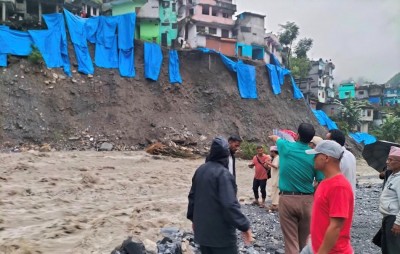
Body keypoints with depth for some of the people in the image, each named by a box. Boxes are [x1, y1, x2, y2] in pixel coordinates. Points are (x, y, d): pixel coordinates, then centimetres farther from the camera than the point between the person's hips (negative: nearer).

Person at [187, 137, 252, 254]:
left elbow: (192, 196, 12)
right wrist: (244, 226, -18)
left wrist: (193, 218, 24)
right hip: (221, 232, -8)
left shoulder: (200, 170, 5)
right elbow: (230, 205, -25)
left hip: (202, 230, 8)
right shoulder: (223, 173, -19)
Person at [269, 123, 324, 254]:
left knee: (291, 242, 2)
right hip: (307, 200, 1)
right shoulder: (315, 157, -4)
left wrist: (273, 137, 41)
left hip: (287, 199, -1)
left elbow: (275, 138, 19)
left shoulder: (286, 147, -5)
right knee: (305, 241, 16)